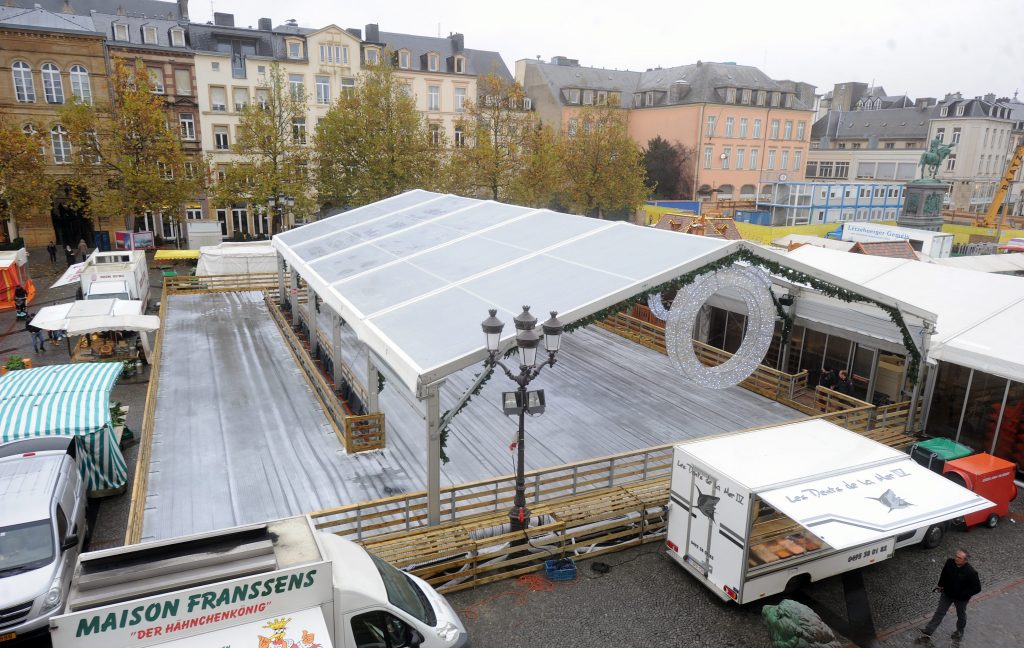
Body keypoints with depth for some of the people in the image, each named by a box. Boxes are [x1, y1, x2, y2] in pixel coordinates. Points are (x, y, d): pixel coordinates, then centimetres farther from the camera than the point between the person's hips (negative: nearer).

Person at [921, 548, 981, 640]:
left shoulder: (971, 572, -30)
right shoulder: (950, 562, -17)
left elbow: (977, 588, -21)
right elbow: (944, 574, 4)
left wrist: (962, 594, -22)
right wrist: (940, 585, 2)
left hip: (961, 598, -3)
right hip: (947, 593, 3)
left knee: (961, 615, 23)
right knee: (940, 612, 11)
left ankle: (960, 631, 49)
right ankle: (929, 630, 17)